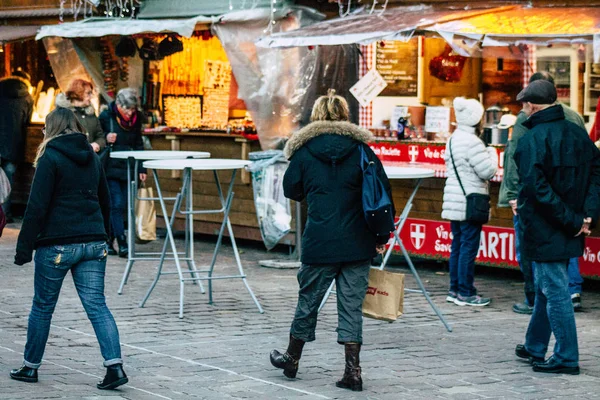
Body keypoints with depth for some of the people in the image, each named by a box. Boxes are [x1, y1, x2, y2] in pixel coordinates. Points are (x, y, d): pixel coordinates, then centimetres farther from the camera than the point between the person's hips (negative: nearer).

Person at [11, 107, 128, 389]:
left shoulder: (50, 159, -7)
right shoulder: (92, 159, 12)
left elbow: (37, 207, -12)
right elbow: (105, 202, 21)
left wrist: (25, 246, -9)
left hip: (57, 245, -5)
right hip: (94, 244, 5)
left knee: (42, 307, 10)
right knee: (97, 305, 2)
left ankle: (30, 367, 21)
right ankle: (115, 366, -12)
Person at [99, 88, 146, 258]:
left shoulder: (136, 119, 8)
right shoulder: (106, 116, -5)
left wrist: (141, 169, 11)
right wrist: (106, 140, -22)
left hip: (128, 169, 4)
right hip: (111, 169, -4)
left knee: (120, 206, 5)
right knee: (116, 204, -11)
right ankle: (122, 244, -11)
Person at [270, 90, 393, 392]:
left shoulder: (304, 150, -1)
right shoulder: (361, 148, 1)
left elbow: (291, 190, 9)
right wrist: (382, 236, 6)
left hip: (320, 241, -1)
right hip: (358, 242, 1)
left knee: (309, 298, 14)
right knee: (351, 304, 4)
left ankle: (292, 359, 30)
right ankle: (352, 371, -1)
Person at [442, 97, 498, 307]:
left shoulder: (452, 140, 12)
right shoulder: (472, 142, -17)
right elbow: (487, 172, -17)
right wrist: (492, 154, 3)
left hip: (454, 201, 9)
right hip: (469, 202, -9)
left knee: (457, 246, 13)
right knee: (469, 247, -5)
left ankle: (455, 289, 18)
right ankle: (465, 293, -3)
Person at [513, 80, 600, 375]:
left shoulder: (531, 140, -16)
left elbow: (536, 188, -23)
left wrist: (572, 221, -18)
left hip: (544, 230, -8)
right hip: (568, 232, 8)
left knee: (555, 291, -2)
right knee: (546, 288, 20)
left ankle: (566, 357, 2)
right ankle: (535, 347, 32)